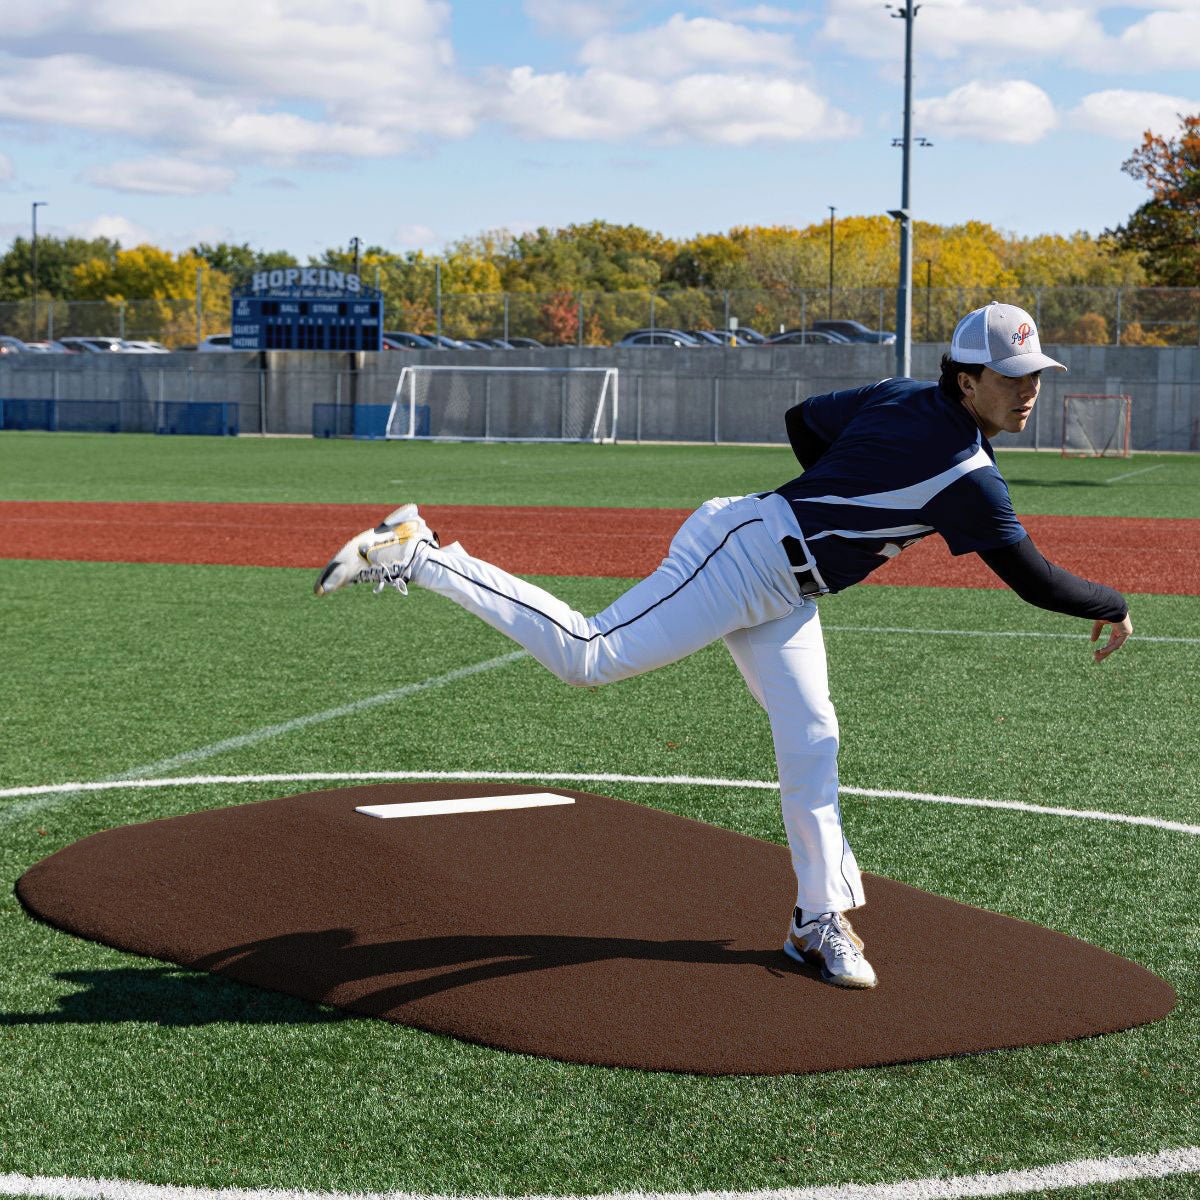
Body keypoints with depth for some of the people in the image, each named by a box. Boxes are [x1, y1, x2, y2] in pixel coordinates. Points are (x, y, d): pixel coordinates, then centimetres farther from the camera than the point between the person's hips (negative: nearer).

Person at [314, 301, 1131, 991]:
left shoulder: (900, 398, 9)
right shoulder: (967, 474, -17)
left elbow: (803, 420, 21)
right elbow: (1034, 579, -15)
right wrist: (1114, 610, 1)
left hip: (781, 593, 10)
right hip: (746, 554, -10)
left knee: (811, 746, 11)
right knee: (587, 655, -12)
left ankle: (821, 922, 19)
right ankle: (412, 556, -6)